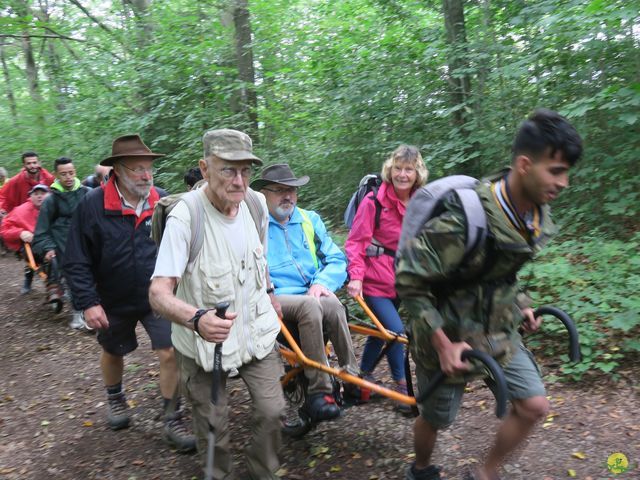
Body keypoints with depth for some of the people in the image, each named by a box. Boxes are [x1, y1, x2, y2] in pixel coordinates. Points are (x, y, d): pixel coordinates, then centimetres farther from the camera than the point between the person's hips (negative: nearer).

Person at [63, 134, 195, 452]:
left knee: (171, 354, -7)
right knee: (113, 352, 22)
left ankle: (173, 421, 13)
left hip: (158, 297, 0)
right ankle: (115, 399, 53)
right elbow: (76, 262, -11)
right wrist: (88, 302, -16)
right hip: (114, 301, 0)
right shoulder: (92, 205, -15)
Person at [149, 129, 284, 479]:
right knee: (214, 427, 9)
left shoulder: (257, 204, -8)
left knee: (272, 411, 6)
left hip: (256, 332, 4)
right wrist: (196, 318, -50)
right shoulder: (185, 217, -25)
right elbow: (159, 292, -31)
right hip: (204, 340, -4)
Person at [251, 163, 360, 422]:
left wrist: (321, 283, -10)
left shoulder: (310, 220, 16)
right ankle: (319, 391, -27)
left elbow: (337, 260, 10)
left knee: (332, 304, -31)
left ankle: (352, 379, -21)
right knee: (311, 305, -34)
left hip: (311, 295, 3)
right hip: (275, 300, -3)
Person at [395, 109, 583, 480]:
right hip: (451, 334, -6)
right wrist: (442, 343, -24)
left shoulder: (536, 214, -6)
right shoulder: (466, 220, -32)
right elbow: (408, 279, -26)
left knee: (535, 406, 4)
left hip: (499, 332, 7)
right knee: (436, 419, 13)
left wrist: (519, 304, 7)